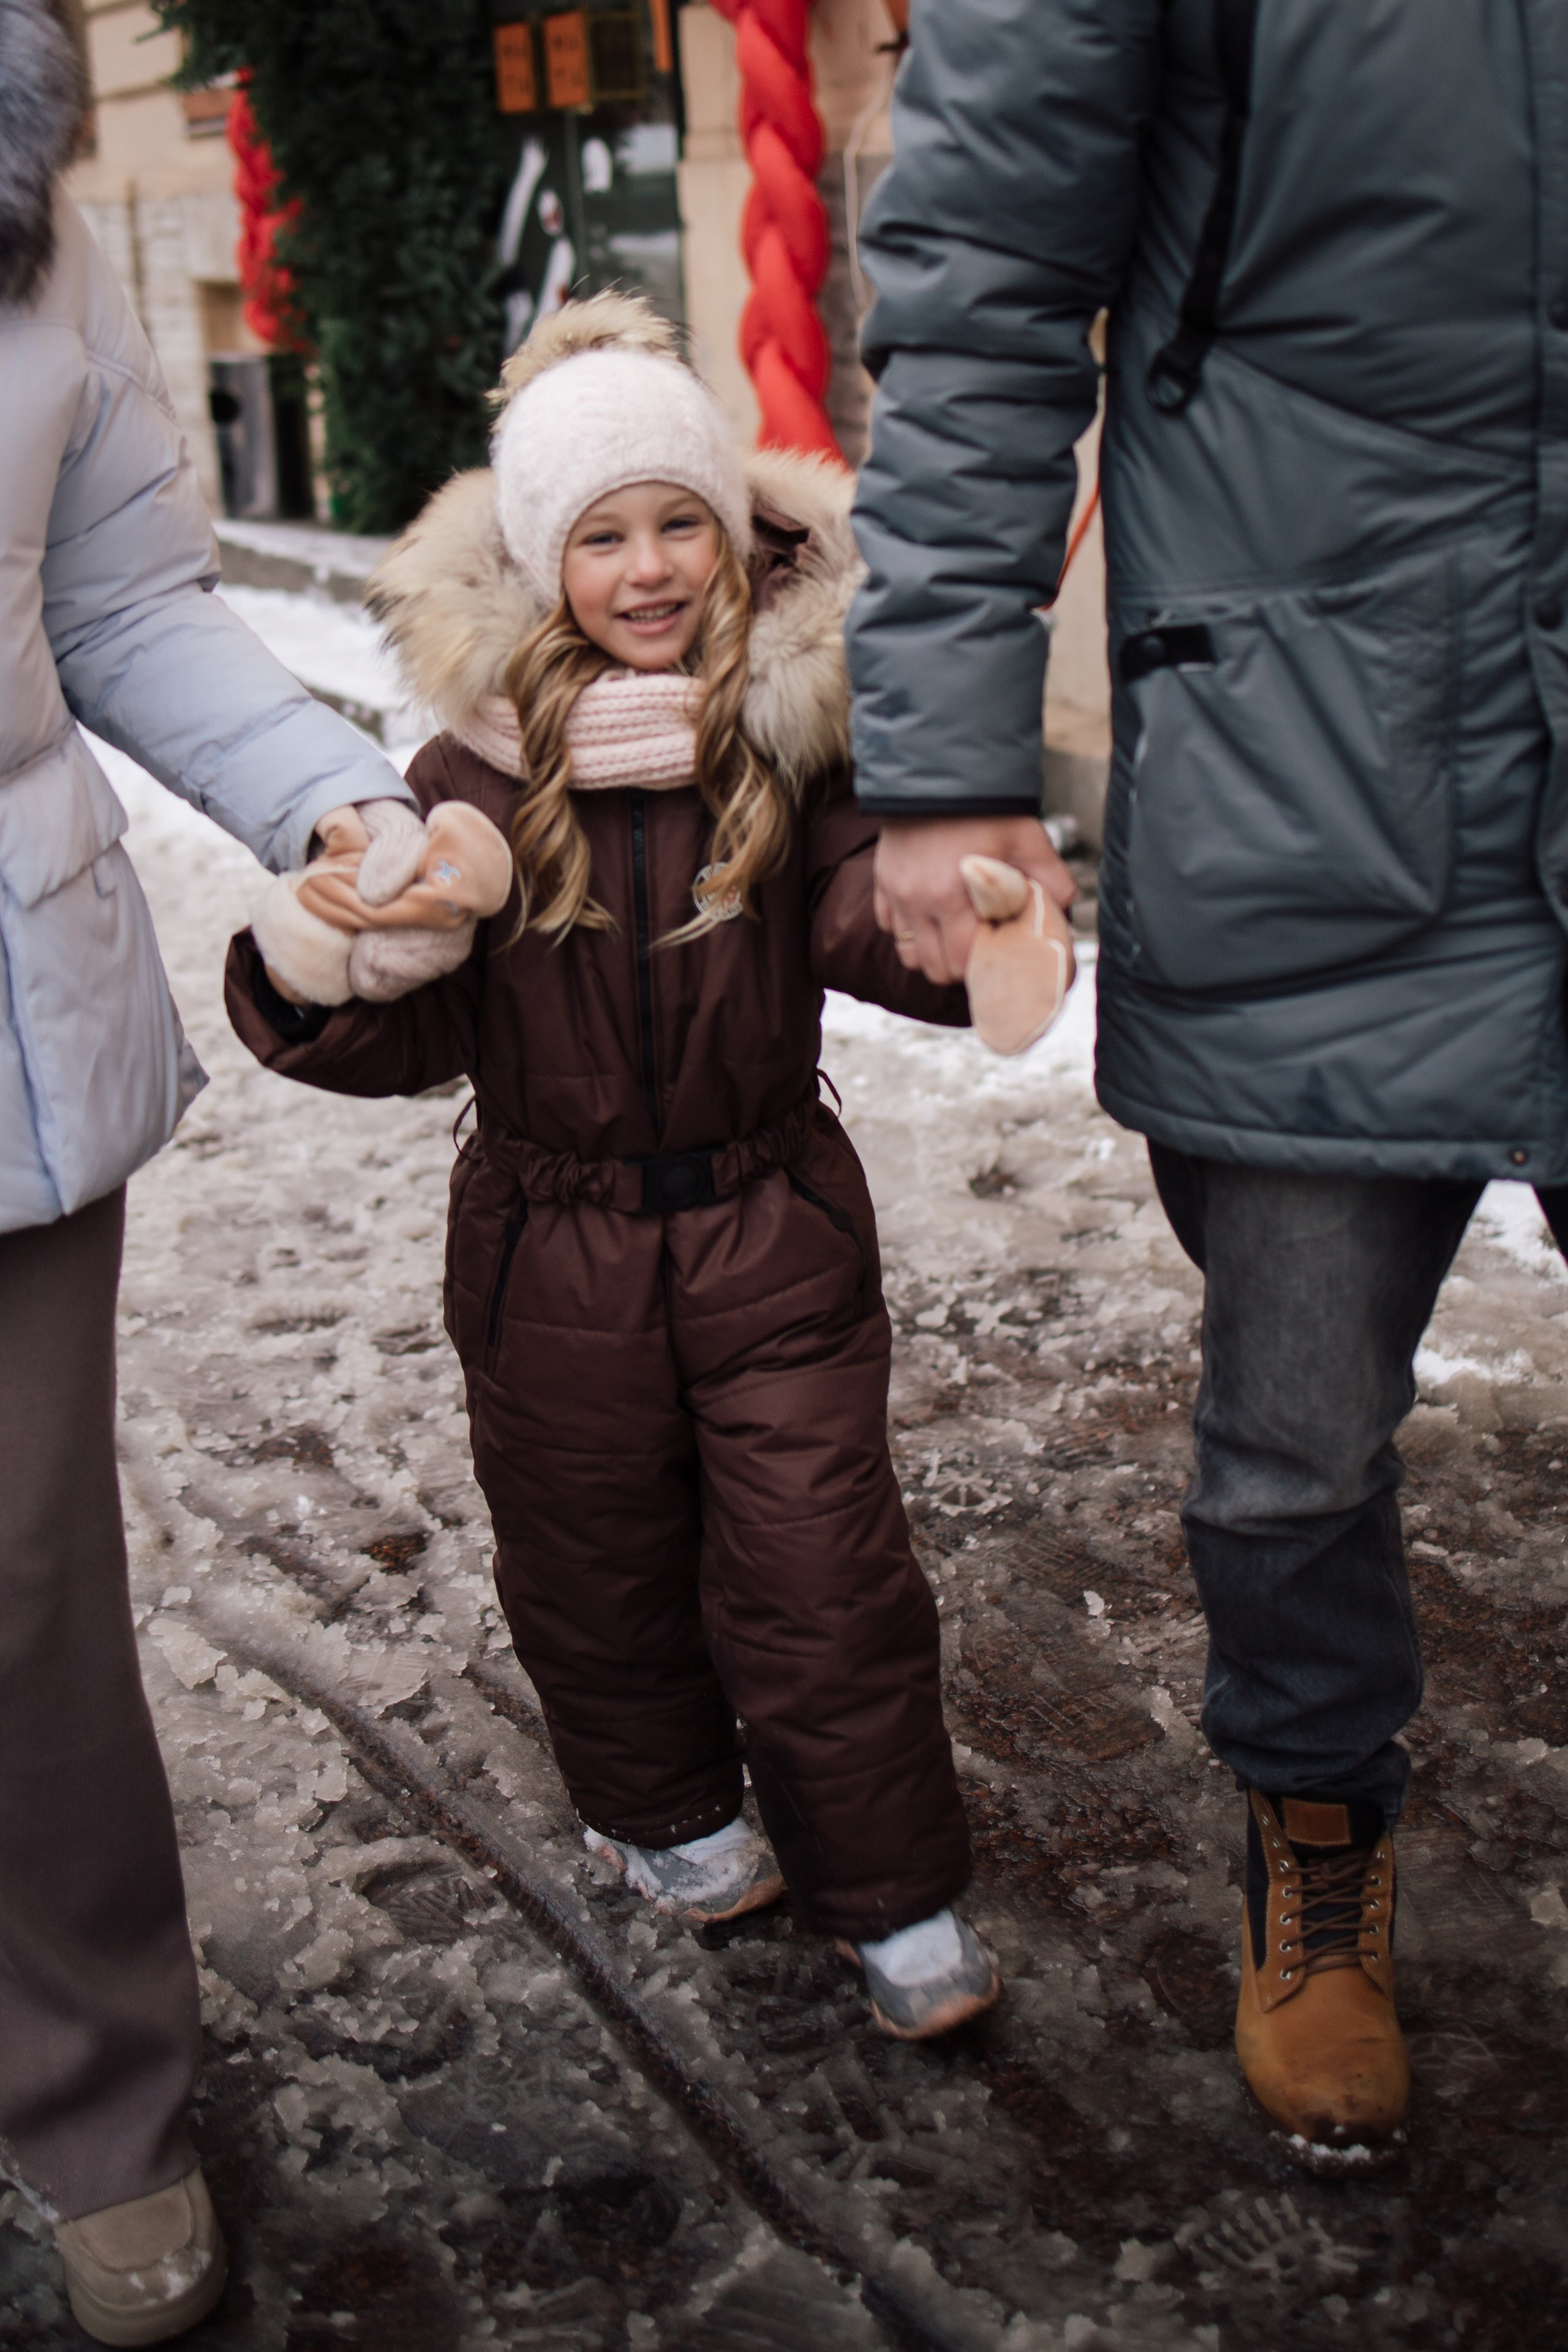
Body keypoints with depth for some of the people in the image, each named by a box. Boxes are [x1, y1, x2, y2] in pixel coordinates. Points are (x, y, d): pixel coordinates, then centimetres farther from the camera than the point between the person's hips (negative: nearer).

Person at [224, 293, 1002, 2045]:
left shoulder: (800, 732, -7)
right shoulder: (478, 768, -8)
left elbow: (882, 935, -13)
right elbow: (418, 1029, -7)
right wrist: (309, 978, -28)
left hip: (771, 1221, -1)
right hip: (553, 1239, 1)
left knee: (820, 1580, 6)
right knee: (597, 1568, 18)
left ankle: (898, 1894, 26)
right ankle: (668, 1812, 45)